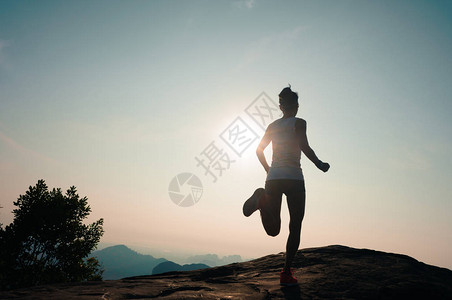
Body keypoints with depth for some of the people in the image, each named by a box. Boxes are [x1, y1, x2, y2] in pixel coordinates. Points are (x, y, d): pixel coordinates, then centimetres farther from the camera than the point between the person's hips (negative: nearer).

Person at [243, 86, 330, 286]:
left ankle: (262, 200, -21)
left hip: (273, 179, 4)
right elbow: (304, 146, -13)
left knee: (273, 230, 7)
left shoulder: (273, 126, 16)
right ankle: (286, 272, -1)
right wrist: (319, 164, 0)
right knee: (295, 227, 7)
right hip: (293, 178, -4)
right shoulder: (299, 123, 2)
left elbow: (259, 150, 20)